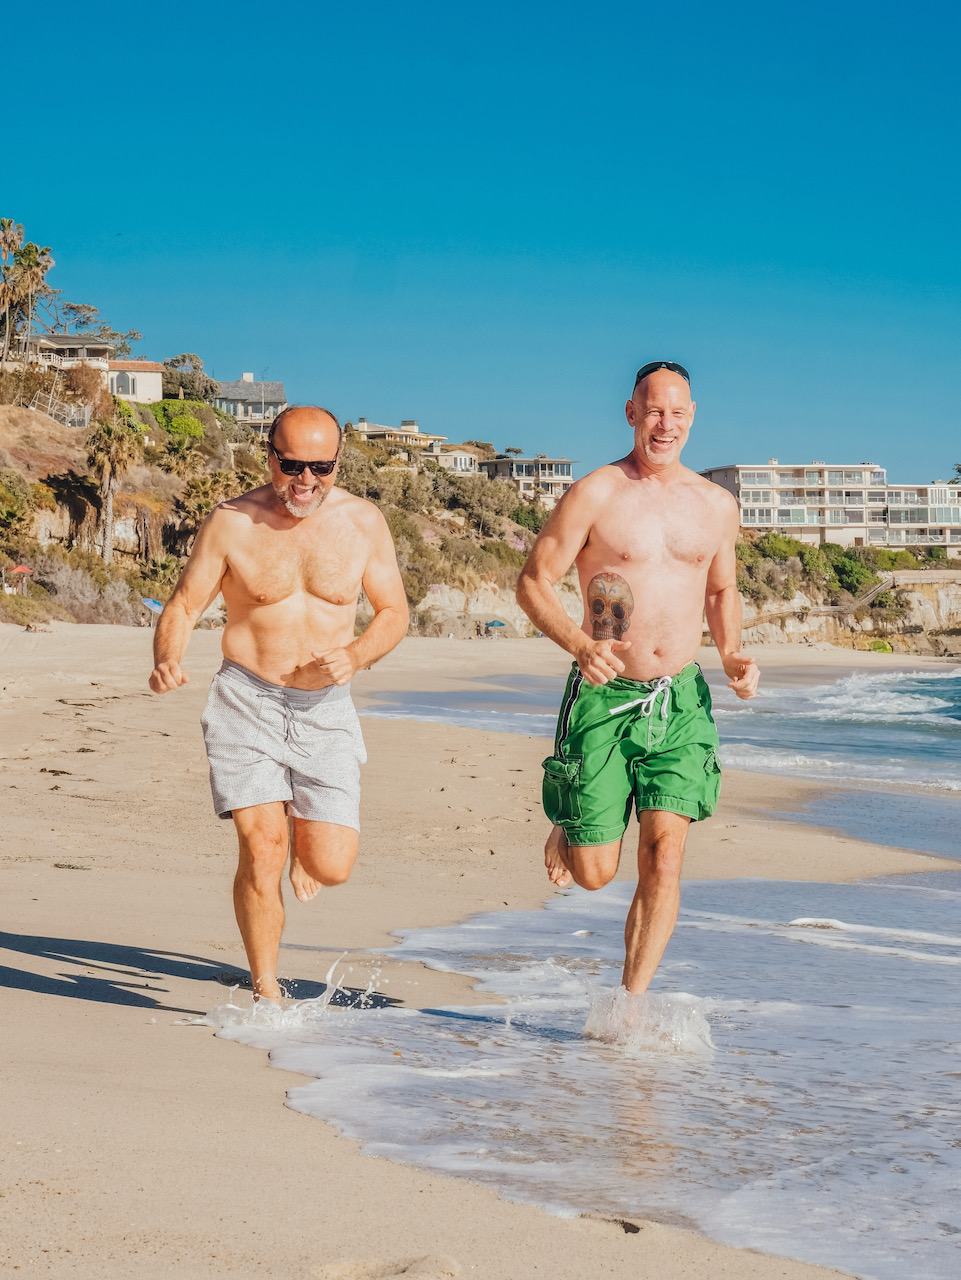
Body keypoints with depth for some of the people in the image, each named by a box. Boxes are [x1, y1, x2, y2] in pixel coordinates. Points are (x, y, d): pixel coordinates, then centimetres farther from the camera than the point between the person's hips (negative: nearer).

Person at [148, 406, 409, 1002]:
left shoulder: (364, 522, 0)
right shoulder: (231, 522, -5)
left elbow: (395, 612, 8)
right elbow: (183, 606, 0)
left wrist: (355, 655, -12)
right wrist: (167, 661, -21)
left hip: (326, 709, 2)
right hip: (247, 702, -1)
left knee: (331, 868, -4)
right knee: (262, 852, -12)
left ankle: (304, 833, 35)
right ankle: (265, 991, 7)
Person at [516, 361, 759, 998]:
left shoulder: (717, 506, 8)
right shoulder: (594, 495, -5)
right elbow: (533, 582, -4)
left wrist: (732, 654, 4)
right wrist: (581, 644, -21)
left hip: (682, 701, 3)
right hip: (605, 697, -3)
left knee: (664, 856, -8)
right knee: (595, 870, 0)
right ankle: (566, 830, 37)